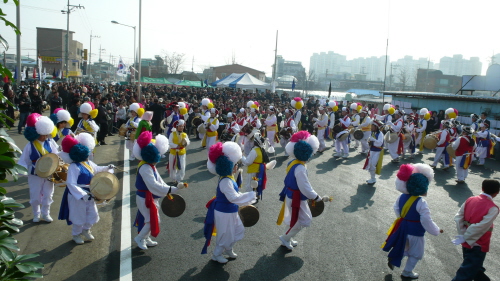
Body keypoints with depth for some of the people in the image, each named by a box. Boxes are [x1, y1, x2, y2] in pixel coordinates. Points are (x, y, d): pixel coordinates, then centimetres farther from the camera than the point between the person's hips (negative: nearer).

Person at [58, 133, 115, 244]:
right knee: (79, 217, 10)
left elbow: (97, 169, 19)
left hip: (88, 194, 8)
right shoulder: (74, 167, -26)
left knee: (93, 214, 17)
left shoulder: (88, 163, 0)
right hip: (77, 196, -8)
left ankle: (86, 230, 43)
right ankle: (76, 234, 35)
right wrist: (83, 195, -34)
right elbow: (71, 184, -30)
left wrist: (107, 168, 1)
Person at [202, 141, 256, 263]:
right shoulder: (226, 181, -30)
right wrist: (250, 195, -26)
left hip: (230, 211, 10)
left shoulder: (229, 178, 1)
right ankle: (216, 255, 33)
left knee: (238, 231, 23)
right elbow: (233, 197, -32)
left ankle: (228, 250, 43)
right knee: (225, 235, 10)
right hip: (224, 213, -10)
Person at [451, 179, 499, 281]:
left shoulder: (470, 200, -3)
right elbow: (480, 227, -26)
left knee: (475, 268, 27)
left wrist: (463, 234, -6)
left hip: (466, 243, 6)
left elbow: (458, 217, -6)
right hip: (478, 246, -6)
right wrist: (465, 238, -18)